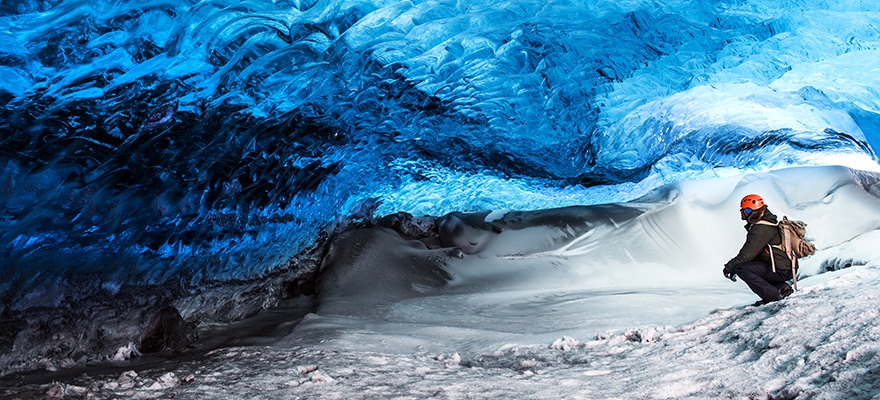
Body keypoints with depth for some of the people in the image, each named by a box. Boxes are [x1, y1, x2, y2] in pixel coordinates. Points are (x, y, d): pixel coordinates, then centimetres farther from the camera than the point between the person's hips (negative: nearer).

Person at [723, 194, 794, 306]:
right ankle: (782, 287, 14)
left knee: (742, 269, -17)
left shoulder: (761, 229, -19)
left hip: (781, 270, -11)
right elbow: (749, 250, 18)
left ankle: (773, 296, -15)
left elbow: (748, 254, -21)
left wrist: (730, 265, -7)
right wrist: (734, 265, 12)